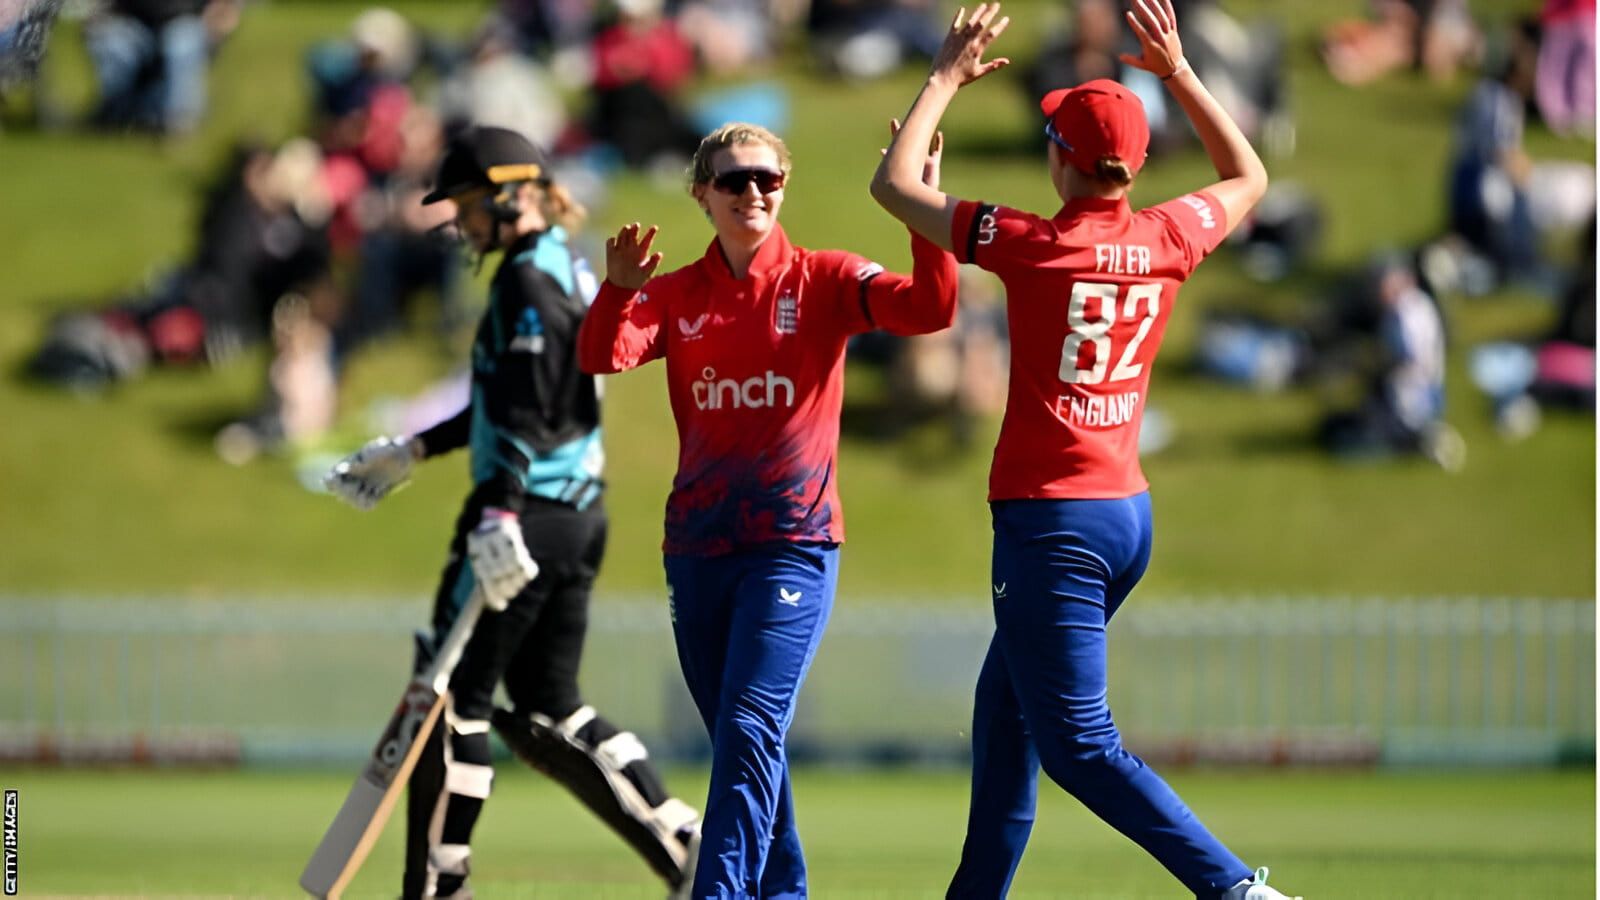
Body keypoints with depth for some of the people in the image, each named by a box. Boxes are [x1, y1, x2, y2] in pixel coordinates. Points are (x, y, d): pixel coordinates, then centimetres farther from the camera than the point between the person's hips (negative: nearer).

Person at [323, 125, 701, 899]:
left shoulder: (530, 281, -13)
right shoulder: (570, 273, 17)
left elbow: (525, 412, -23)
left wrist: (500, 514, -32)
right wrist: (413, 452, 33)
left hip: (531, 512, -10)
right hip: (579, 515, 10)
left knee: (455, 693, -2)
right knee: (547, 711, 12)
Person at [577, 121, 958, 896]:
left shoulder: (822, 281, -2)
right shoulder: (676, 295, 6)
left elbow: (930, 308, -15)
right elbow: (601, 358, -10)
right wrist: (617, 291, -30)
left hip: (793, 543, -4)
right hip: (697, 543, 4)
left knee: (749, 730, -16)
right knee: (738, 742, 11)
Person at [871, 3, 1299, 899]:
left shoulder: (1033, 245, -14)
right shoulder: (1169, 240, 1)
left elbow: (894, 184, -4)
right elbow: (1249, 177, 23)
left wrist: (947, 78, 6)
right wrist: (1180, 73, 22)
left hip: (1051, 523, -7)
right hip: (1130, 514, 7)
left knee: (1080, 746, -7)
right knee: (1005, 707, 22)